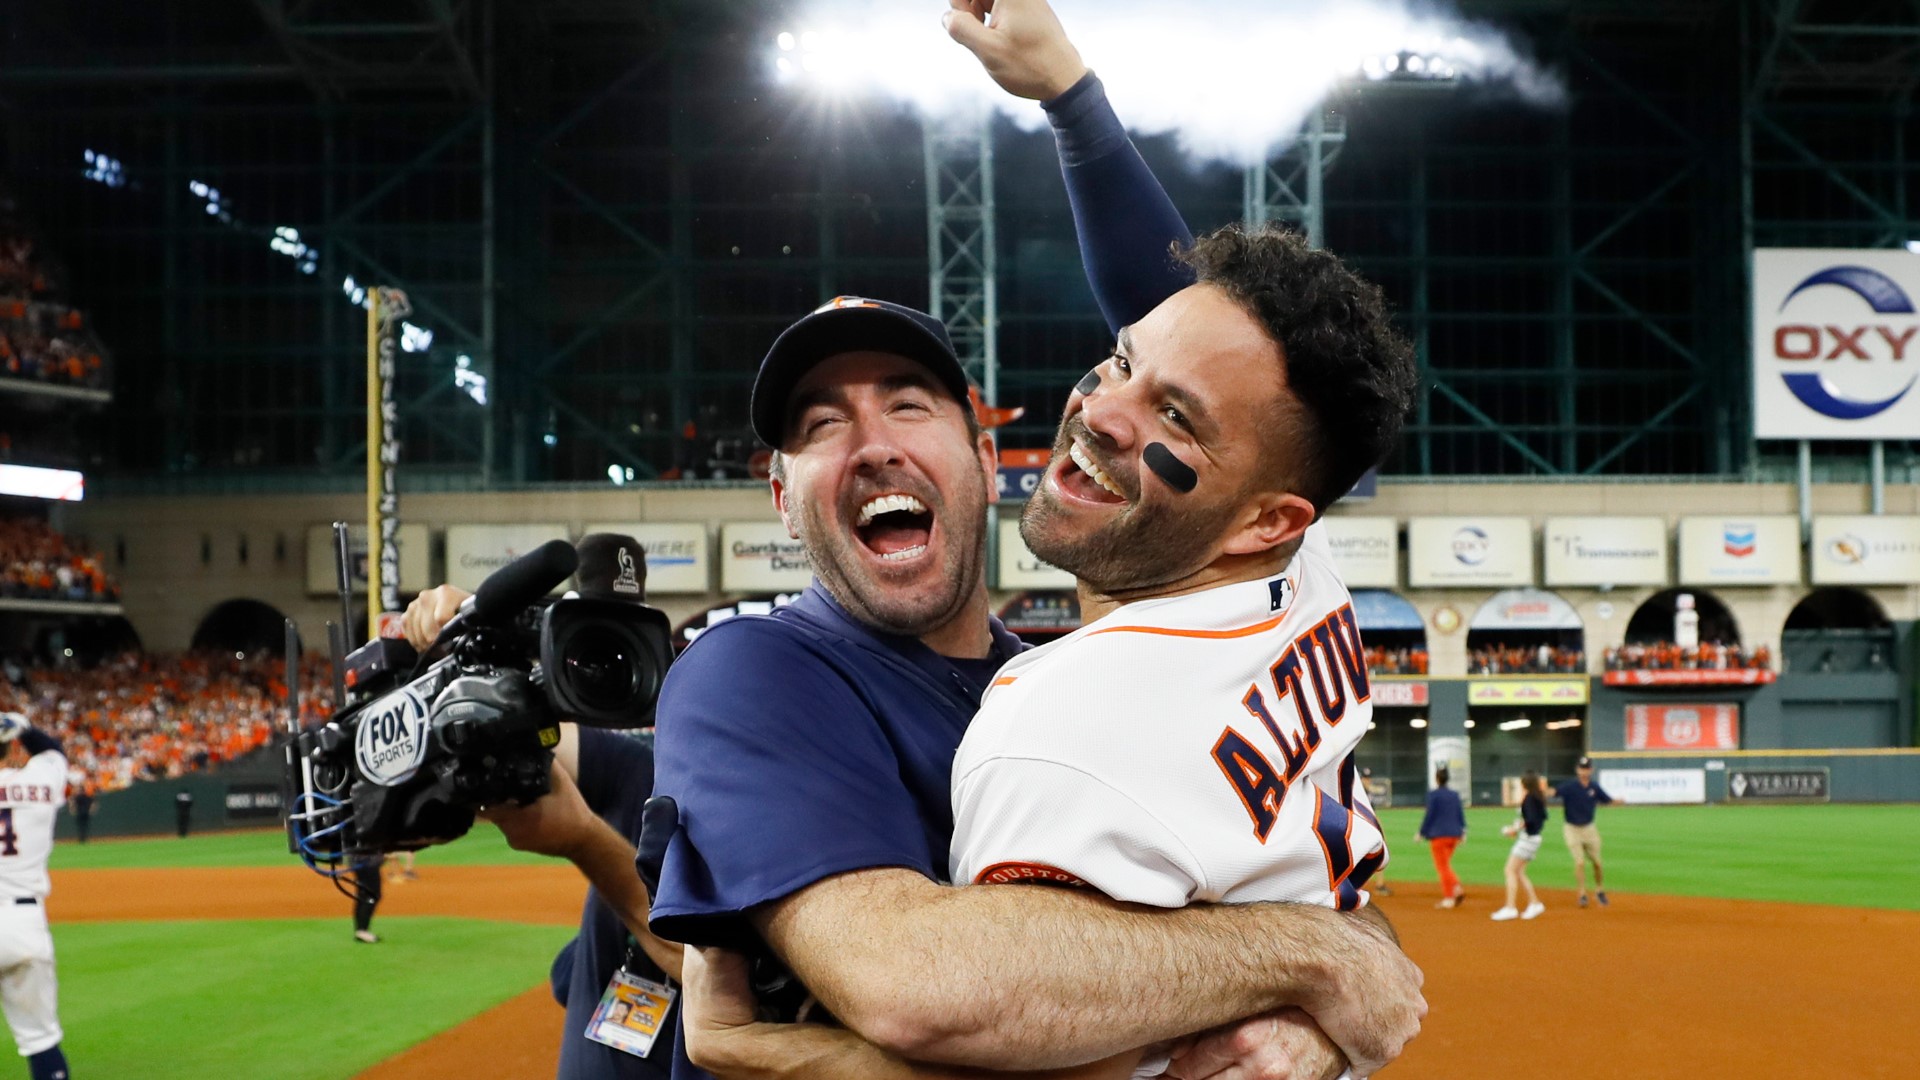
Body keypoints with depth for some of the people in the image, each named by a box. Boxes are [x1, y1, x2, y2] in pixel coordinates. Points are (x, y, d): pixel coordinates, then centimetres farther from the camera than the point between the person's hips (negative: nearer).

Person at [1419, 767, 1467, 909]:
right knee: (1445, 865, 18)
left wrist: (1422, 833, -3)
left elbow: (1429, 816, -11)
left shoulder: (1433, 795, -9)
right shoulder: (1455, 795, 8)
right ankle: (1457, 889, 0)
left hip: (1439, 834, -6)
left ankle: (1449, 898, -5)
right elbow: (1460, 814, 9)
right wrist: (1462, 833, 15)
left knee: (1443, 866, -1)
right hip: (1454, 834, 6)